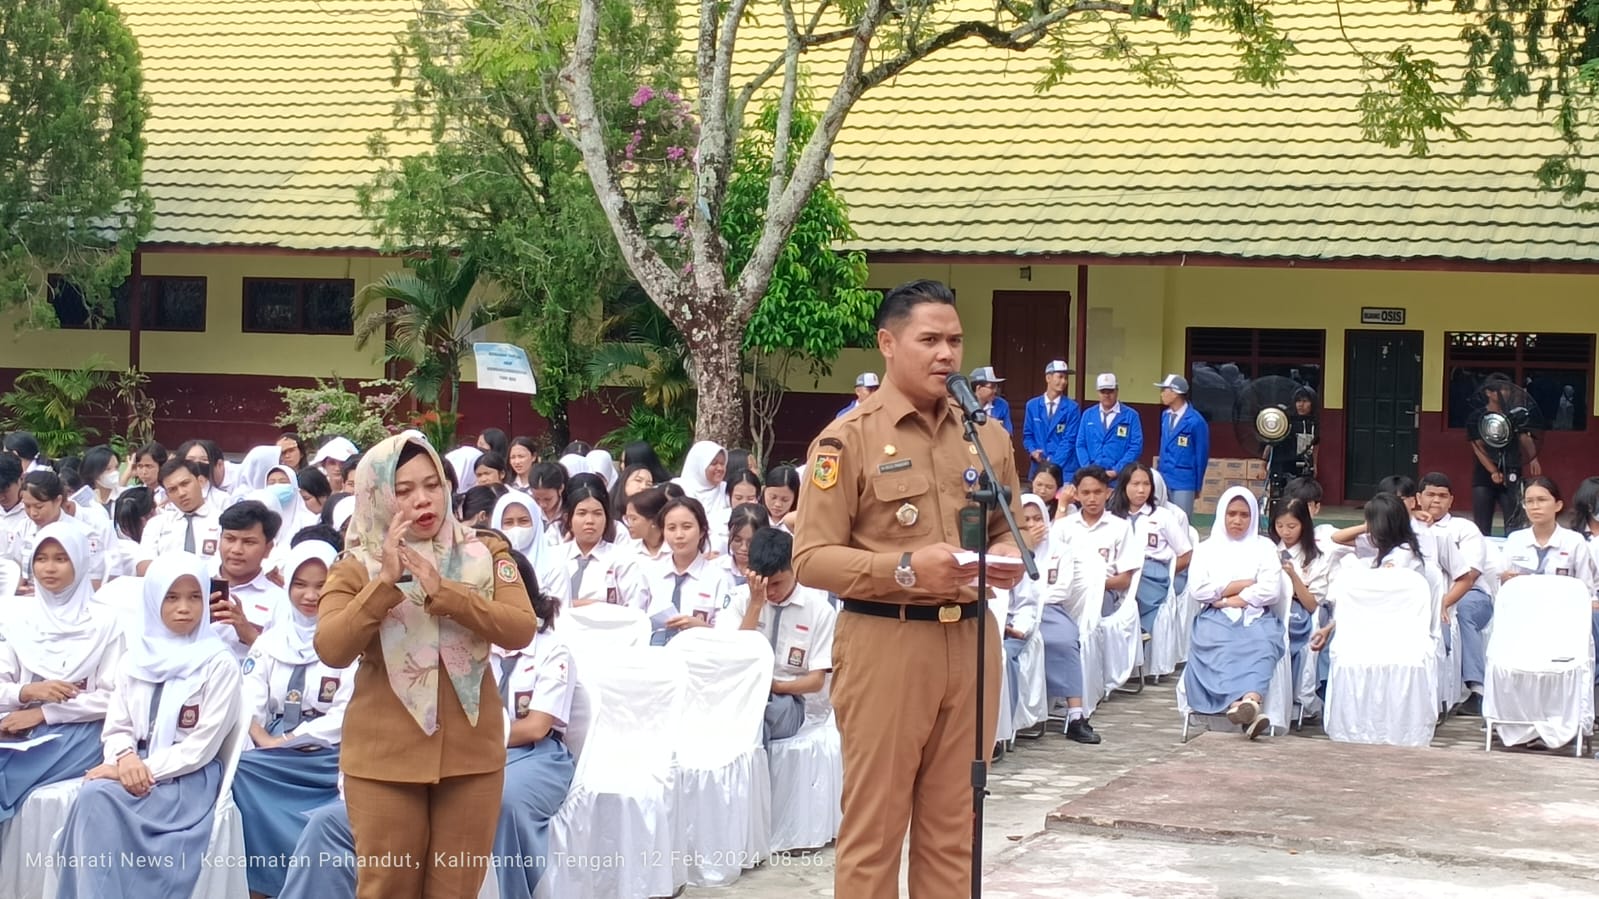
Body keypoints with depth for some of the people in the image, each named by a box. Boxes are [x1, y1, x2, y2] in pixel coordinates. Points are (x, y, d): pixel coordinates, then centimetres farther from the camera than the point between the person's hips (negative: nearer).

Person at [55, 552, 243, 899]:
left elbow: (202, 747, -8)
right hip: (135, 770, 4)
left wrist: (147, 769, -16)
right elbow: (116, 727, 12)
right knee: (93, 796, -31)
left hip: (189, 777, -4)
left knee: (103, 801, -32)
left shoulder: (219, 663, -2)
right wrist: (125, 758, -11)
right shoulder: (138, 657, 13)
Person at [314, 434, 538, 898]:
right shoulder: (356, 567, -1)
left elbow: (521, 630, -10)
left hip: (471, 750, 2)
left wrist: (443, 592, -20)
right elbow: (332, 650, -15)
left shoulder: (485, 553, 4)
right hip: (385, 755, -1)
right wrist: (386, 583, -23)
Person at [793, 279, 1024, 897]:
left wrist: (1010, 558, -2)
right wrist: (905, 569, -23)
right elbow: (811, 559, -10)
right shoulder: (848, 439, -6)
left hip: (972, 641, 5)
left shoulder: (987, 436, 11)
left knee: (953, 824, 11)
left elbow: (1007, 528, 22)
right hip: (884, 644, -5)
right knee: (874, 822, 0)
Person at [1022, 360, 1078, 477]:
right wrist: (1033, 451, -9)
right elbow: (1027, 435, 13)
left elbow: (1069, 439, -5)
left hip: (1064, 467, -2)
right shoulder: (1032, 405, 9)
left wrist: (1053, 463, -15)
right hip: (1038, 466, 2)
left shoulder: (1071, 408, 0)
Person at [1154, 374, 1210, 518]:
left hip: (1184, 482, -6)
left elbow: (1201, 455, -7)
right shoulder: (1165, 416, 8)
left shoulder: (1195, 421, -13)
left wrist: (1198, 486, -3)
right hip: (1163, 479, 6)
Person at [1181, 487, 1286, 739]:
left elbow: (1271, 591, 4)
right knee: (1222, 649, -36)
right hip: (1216, 619, 0)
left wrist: (1226, 598, -1)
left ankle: (1250, 701, -63)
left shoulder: (1264, 547, 20)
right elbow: (1197, 590, 5)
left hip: (1256, 617, 0)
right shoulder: (1207, 548, 23)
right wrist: (1242, 584, 2)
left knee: (1262, 646, -37)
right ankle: (1250, 709, -56)